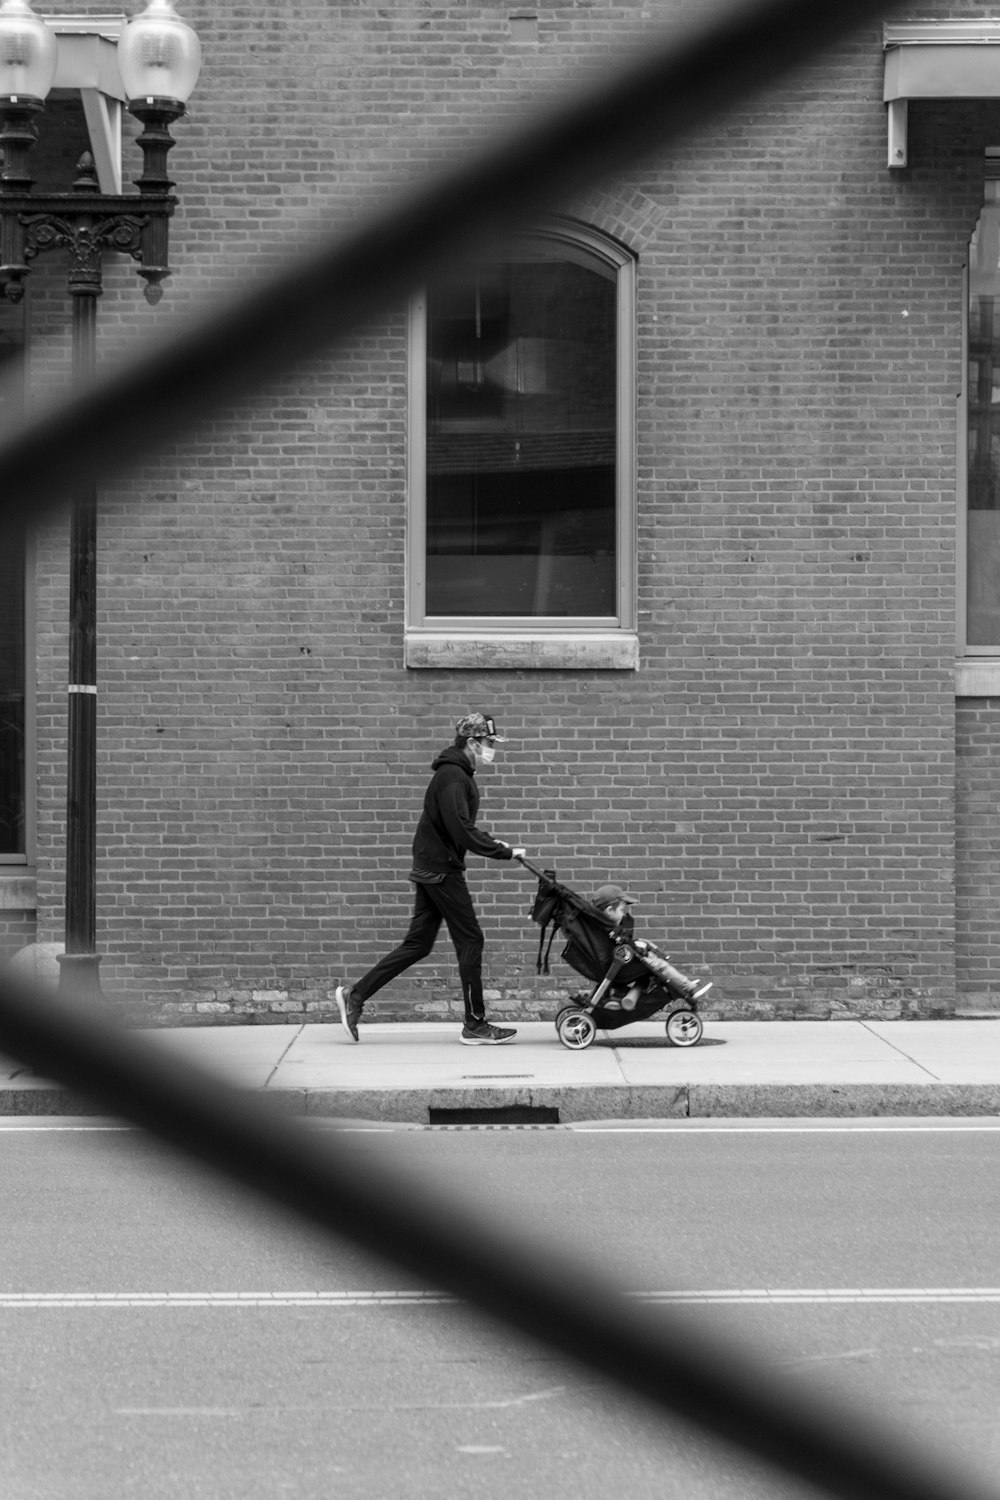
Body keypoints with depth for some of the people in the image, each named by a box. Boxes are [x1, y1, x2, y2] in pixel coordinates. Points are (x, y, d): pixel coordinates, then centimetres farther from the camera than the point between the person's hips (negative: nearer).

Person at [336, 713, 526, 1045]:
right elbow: (463, 832, -25)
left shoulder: (458, 774, 14)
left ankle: (355, 995, 11)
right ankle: (475, 1025, 2)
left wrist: (490, 842, 7)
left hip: (431, 867, 10)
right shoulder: (452, 777, -18)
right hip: (441, 868, -10)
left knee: (418, 943, 10)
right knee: (470, 941, -3)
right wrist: (504, 852, -19)